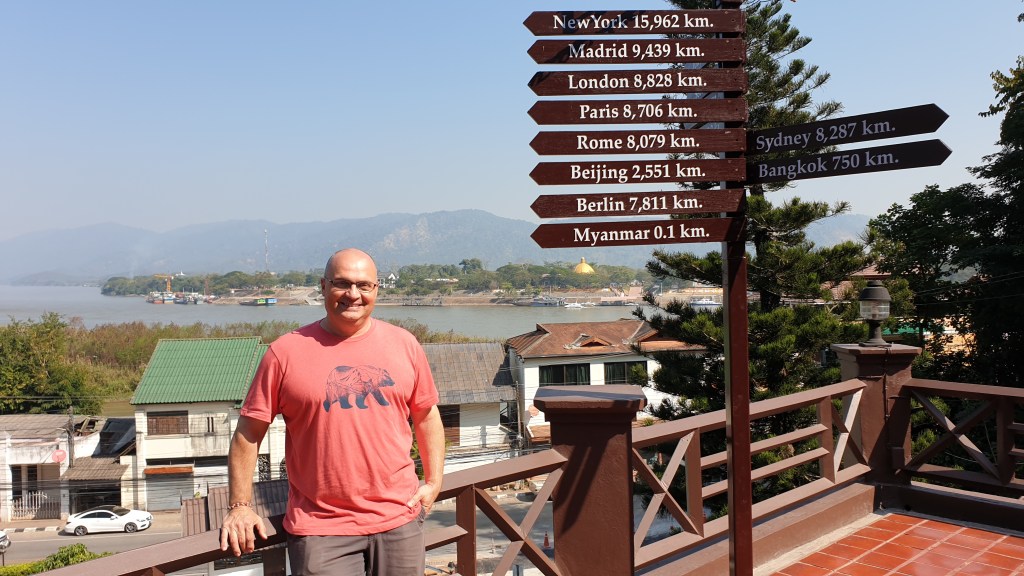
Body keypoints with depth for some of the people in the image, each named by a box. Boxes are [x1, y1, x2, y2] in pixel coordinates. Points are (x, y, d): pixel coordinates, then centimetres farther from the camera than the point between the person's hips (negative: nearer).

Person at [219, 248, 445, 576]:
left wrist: (433, 482, 6)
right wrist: (240, 506, -1)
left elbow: (426, 415, 11)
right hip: (320, 528, -2)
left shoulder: (404, 345, 3)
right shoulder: (285, 352, -5)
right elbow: (248, 432, 0)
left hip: (399, 518, 3)